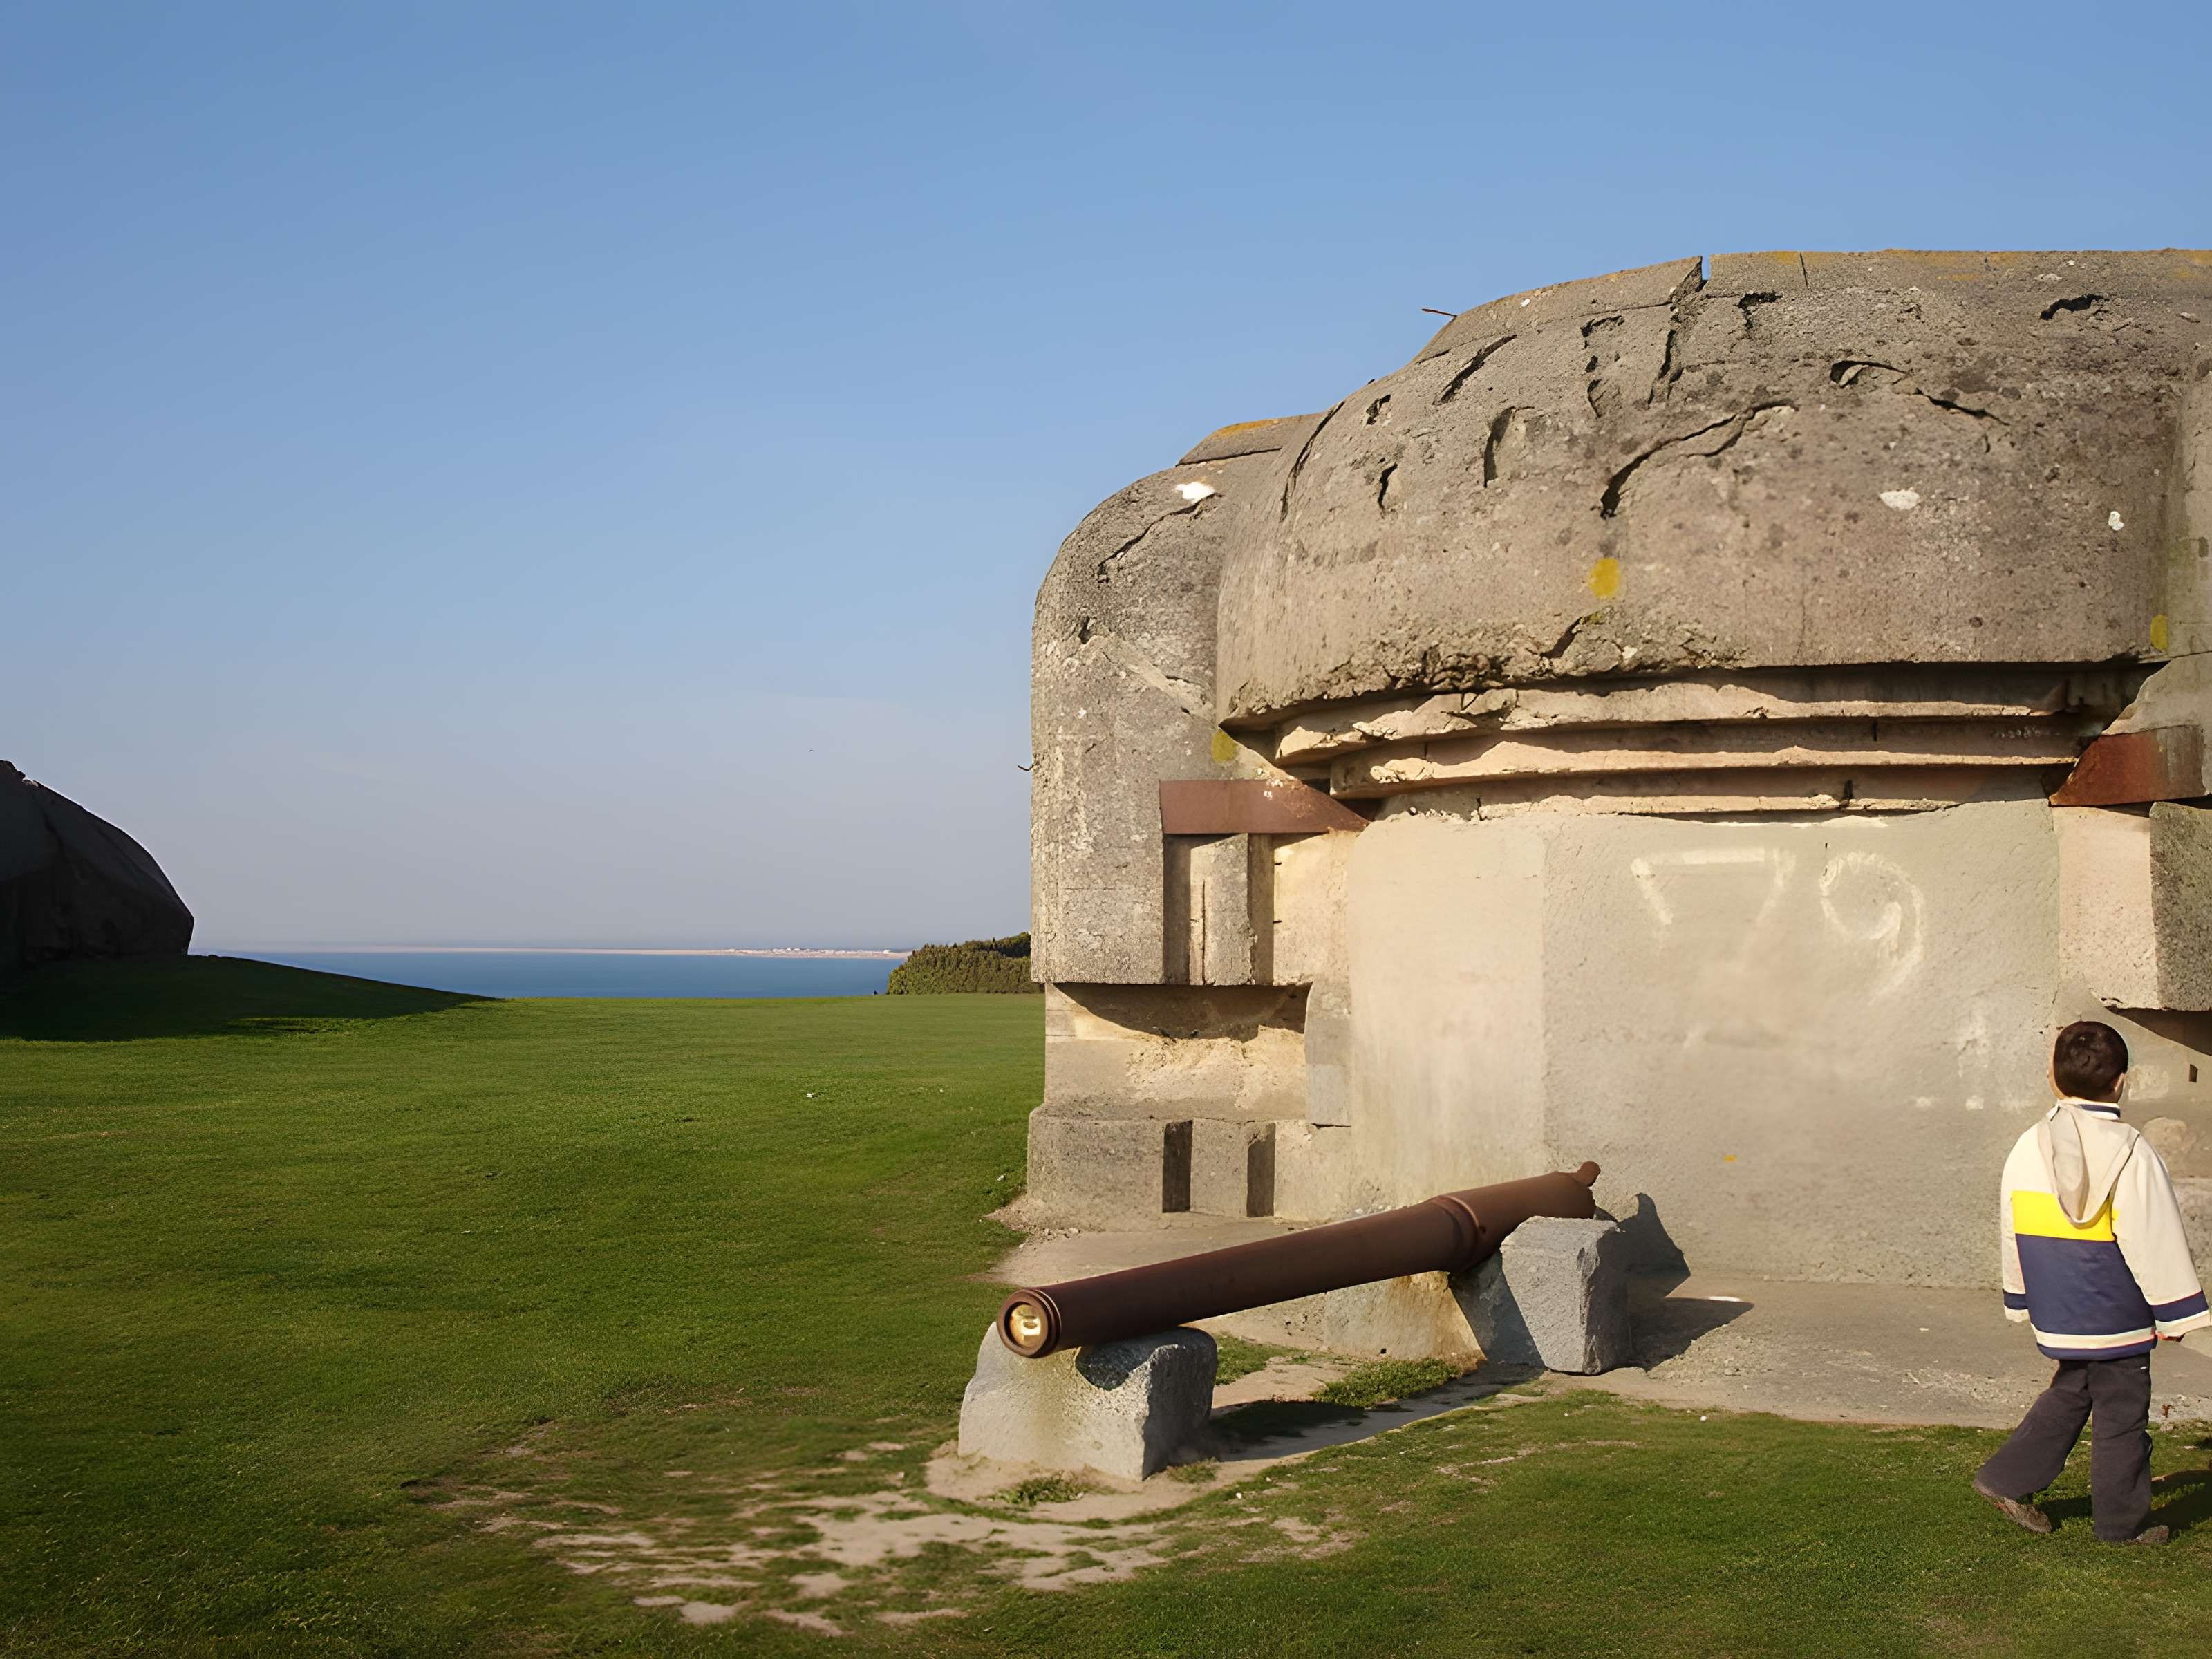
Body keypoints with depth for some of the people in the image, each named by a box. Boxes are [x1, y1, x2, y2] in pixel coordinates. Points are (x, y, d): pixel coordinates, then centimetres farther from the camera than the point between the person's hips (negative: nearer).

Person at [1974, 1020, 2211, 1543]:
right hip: (2116, 1318, -6)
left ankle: (2007, 1480, 20)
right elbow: (2157, 1242, -12)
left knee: (2069, 1394, 22)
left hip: (2056, 1316, 6)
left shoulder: (2028, 1148, 1)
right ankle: (2121, 1521, 16)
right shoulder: (2131, 1154, -16)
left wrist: (2022, 1300, 22)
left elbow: (2011, 1233, 10)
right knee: (2121, 1414, 7)